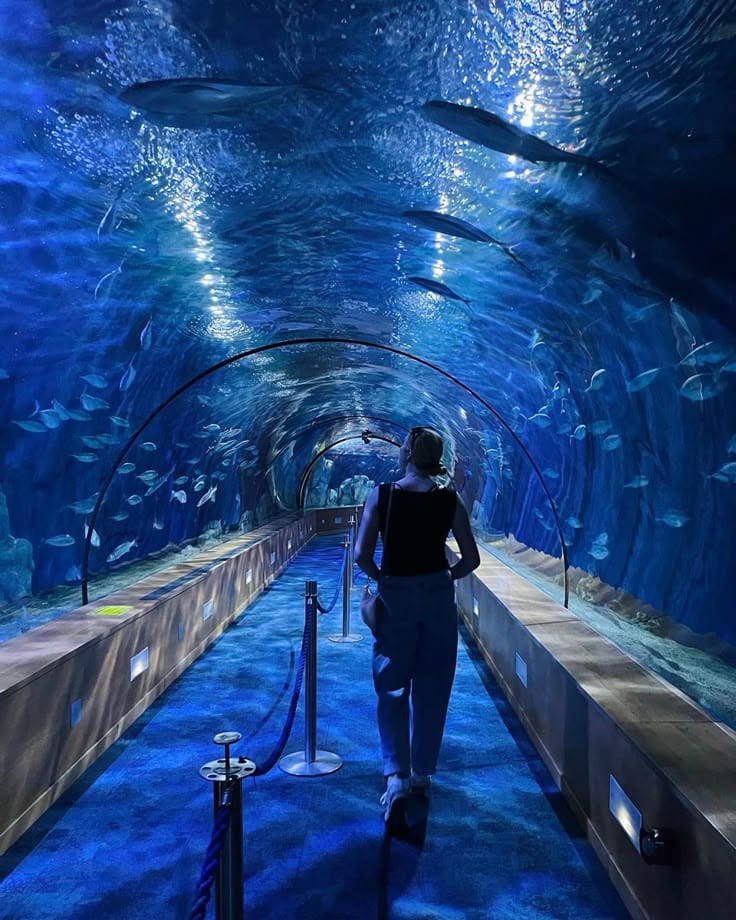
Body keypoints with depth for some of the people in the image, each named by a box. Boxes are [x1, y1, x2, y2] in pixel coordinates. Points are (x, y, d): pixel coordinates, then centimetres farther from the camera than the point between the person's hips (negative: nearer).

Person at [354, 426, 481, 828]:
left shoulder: (381, 495, -10)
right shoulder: (449, 500, -5)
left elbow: (362, 555, -13)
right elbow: (471, 559, -2)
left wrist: (381, 578, 5)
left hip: (395, 596, -2)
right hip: (438, 597, 2)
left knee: (392, 690, 11)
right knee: (431, 691, 14)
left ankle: (396, 775, -1)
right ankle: (422, 775, 27)